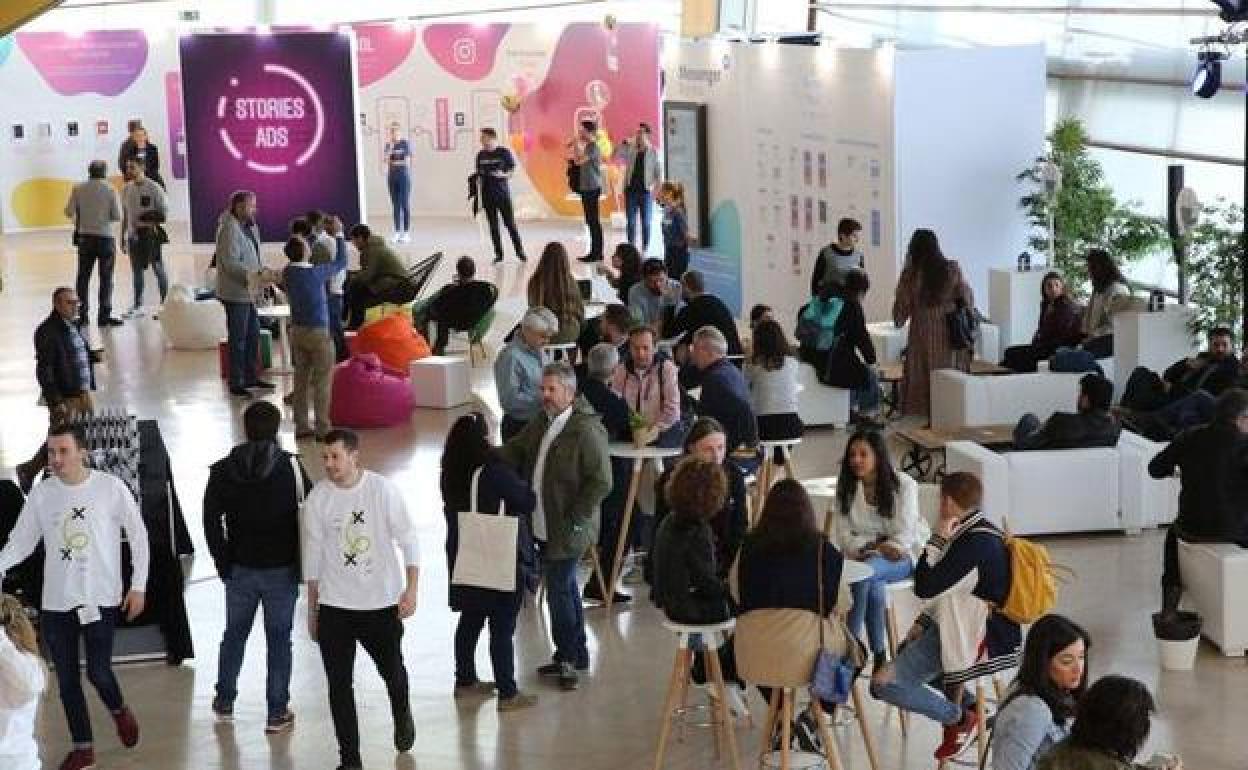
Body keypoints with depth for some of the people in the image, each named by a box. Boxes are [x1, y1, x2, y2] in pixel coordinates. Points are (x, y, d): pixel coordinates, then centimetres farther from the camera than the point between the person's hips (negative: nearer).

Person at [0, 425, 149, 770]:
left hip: (100, 599, -3)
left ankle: (119, 710, 30)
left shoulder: (111, 488, -8)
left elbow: (138, 535, 0)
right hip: (55, 602, 3)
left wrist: (139, 585, -2)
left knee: (98, 672, -4)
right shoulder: (41, 492, 0)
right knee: (67, 679, 8)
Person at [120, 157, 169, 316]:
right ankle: (137, 305, 18)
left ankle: (165, 302, 4)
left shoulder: (154, 188, -8)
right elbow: (125, 215, 15)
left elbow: (164, 212, -8)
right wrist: (123, 237, 13)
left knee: (158, 269, -2)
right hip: (133, 235, 6)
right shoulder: (127, 189, 9)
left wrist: (151, 220, -23)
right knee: (137, 270, 11)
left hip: (150, 234, -6)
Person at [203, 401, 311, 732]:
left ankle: (224, 703, 29)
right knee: (279, 638, 7)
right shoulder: (291, 466, -10)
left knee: (234, 633, 19)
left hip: (240, 569, 2)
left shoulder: (223, 470, -4)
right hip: (282, 569, -2)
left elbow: (211, 521, -5)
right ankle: (277, 713, 10)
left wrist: (224, 563, 2)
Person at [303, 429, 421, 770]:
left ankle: (402, 715, 47)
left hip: (382, 603, -1)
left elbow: (408, 540, -5)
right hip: (334, 607, 1)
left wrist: (411, 589, -13)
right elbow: (313, 555, 6)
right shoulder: (317, 498, -4)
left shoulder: (383, 490, -10)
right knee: (339, 685, 0)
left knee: (392, 671, 14)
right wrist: (312, 610, 10)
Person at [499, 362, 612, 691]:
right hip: (543, 526, 8)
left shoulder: (585, 430, -19)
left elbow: (601, 482, -20)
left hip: (566, 531, -8)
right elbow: (517, 451, 13)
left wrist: (574, 519, -18)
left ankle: (569, 658, 12)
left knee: (559, 591, -3)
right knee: (565, 588, 18)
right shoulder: (541, 422, 7)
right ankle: (576, 655, 31)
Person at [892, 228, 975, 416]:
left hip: (923, 339, -2)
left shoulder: (910, 274, -7)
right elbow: (968, 301, 4)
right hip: (951, 338, 2)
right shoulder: (952, 269, -4)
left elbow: (899, 314, 1)